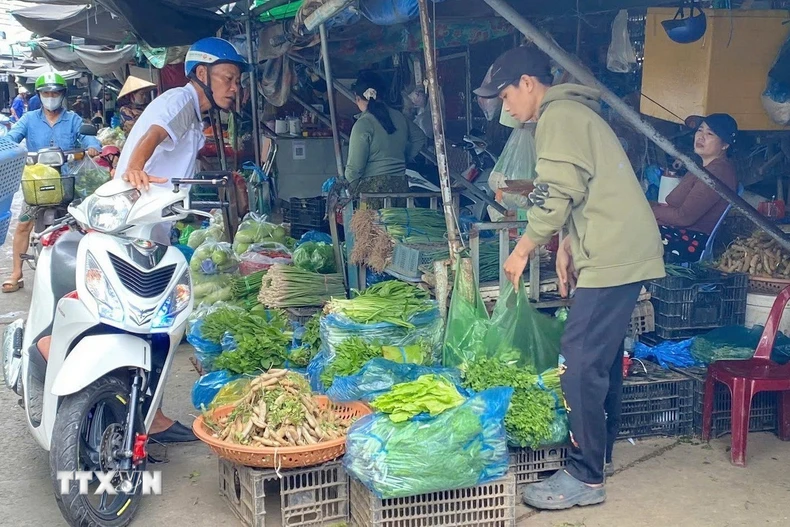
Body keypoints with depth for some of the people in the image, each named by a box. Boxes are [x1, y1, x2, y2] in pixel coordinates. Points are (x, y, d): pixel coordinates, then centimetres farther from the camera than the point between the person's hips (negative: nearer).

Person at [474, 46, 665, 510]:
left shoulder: (558, 115, -9)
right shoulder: (574, 112, 23)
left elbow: (555, 194, -17)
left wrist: (524, 249, -7)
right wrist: (567, 246, 18)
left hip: (613, 257, -11)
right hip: (625, 252, 11)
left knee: (580, 364, -9)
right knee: (599, 360, 16)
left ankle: (586, 478, -2)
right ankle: (595, 453, 26)